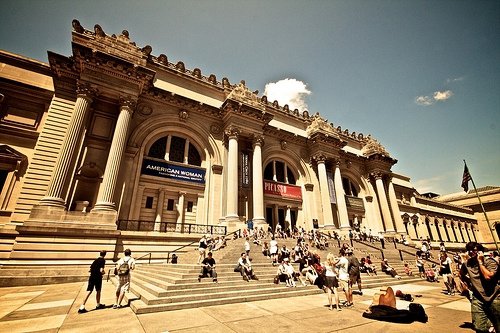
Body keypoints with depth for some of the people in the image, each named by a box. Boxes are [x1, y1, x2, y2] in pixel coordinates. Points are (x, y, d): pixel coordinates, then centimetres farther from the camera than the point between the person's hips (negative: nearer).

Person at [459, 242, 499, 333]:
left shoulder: (490, 261, -9)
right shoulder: (467, 264, 4)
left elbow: (488, 276, -25)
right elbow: (461, 275, 24)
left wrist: (480, 262, -17)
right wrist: (468, 283, 11)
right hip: (478, 299, 3)